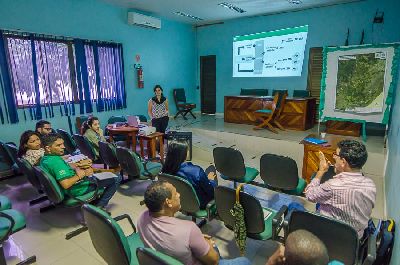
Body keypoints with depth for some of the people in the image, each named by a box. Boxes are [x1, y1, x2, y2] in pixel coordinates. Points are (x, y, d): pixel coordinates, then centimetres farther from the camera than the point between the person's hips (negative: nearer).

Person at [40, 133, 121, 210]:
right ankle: (99, 207, 2)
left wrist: (76, 168, -8)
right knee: (117, 179, -10)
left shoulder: (44, 159, 2)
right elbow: (66, 185, -36)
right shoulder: (56, 161, -30)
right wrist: (82, 174, -23)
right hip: (77, 189, -10)